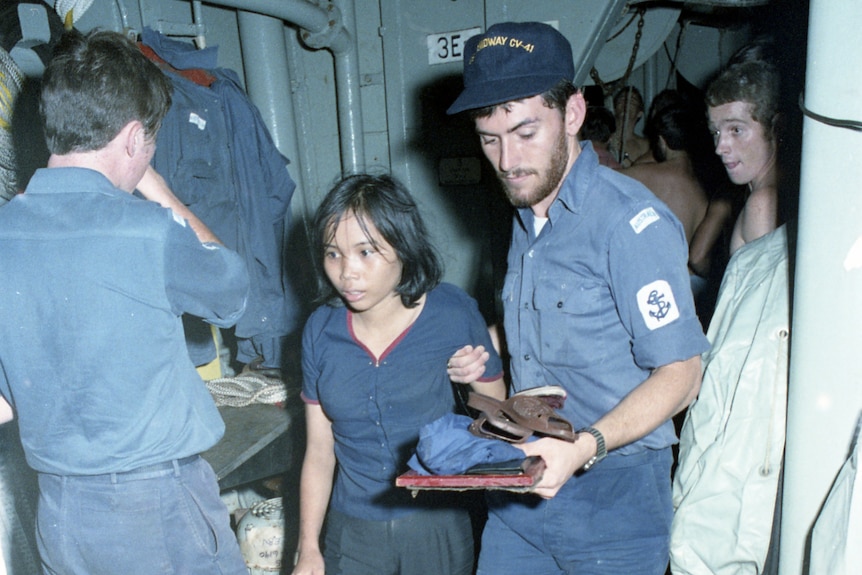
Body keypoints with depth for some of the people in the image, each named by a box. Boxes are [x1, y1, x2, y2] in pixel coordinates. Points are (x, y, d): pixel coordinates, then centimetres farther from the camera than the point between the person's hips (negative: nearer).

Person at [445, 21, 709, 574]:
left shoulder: (631, 221, -19)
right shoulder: (527, 215, 7)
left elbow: (680, 374, -18)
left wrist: (584, 448, -30)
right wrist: (488, 358, 1)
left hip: (613, 494, -6)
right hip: (523, 478, 7)